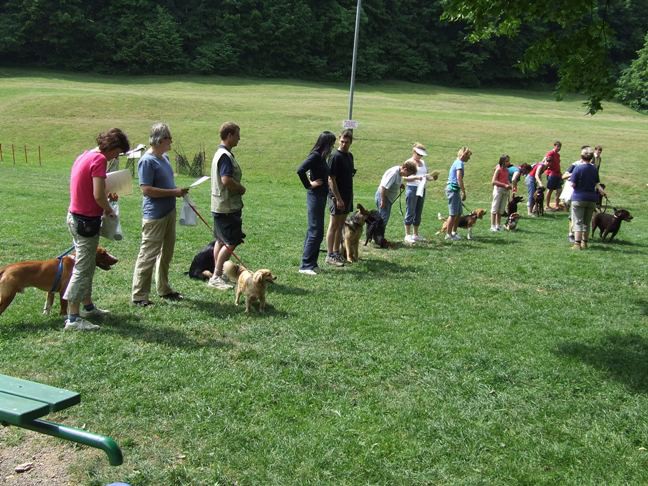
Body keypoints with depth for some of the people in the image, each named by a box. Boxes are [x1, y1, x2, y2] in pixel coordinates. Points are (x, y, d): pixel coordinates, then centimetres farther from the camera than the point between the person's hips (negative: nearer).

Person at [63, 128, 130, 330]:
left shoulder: (85, 156, 11)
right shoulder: (99, 160, -18)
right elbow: (98, 195, -24)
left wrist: (104, 205, 9)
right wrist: (109, 210, -6)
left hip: (76, 216, 10)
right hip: (87, 220, -10)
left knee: (86, 266, 20)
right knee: (83, 269, -6)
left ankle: (88, 306, 32)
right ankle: (73, 318, -3)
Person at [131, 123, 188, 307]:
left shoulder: (164, 157, 11)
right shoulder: (147, 161, -17)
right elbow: (147, 189, -22)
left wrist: (178, 191, 5)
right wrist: (174, 192, -20)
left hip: (169, 212, 9)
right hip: (154, 216, -9)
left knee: (166, 253, 18)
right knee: (148, 255, -4)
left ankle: (164, 289, 31)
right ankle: (138, 295, 3)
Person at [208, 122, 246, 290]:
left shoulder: (220, 153, 14)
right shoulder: (226, 156, -18)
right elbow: (226, 180, -28)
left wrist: (238, 188, 9)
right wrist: (241, 189, -13)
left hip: (219, 205, 11)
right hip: (227, 206, -11)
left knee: (221, 241, 16)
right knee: (231, 243, -7)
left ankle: (217, 274, 23)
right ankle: (216, 277, -5)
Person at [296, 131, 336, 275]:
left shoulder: (321, 157, 11)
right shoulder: (315, 156, -15)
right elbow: (300, 170, -26)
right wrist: (309, 185, -17)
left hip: (320, 196, 9)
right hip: (315, 196, -9)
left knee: (314, 231, 13)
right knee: (316, 232, -7)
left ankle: (311, 263, 19)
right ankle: (306, 265, -2)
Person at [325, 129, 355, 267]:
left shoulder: (349, 156, 10)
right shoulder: (335, 156, -15)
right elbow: (331, 179, -18)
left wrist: (350, 197, 16)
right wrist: (338, 198, -20)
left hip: (347, 196, 8)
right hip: (337, 196, -8)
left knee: (340, 226, 13)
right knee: (333, 226, -2)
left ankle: (336, 253, 21)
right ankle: (330, 255, 3)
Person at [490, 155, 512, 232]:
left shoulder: (507, 170, 10)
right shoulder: (498, 169, -10)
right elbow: (493, 181, -16)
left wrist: (509, 185, 2)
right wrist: (504, 185, -18)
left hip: (505, 190, 7)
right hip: (498, 189, -7)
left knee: (501, 209, 10)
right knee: (495, 208, -3)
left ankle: (498, 225, 16)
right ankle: (492, 226, -1)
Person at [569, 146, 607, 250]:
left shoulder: (578, 168, -12)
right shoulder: (594, 169, 4)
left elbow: (573, 184, -14)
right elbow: (596, 184, 7)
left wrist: (570, 179, 5)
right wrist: (602, 191, 23)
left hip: (579, 199, -5)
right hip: (591, 199, 5)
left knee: (578, 222, -2)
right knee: (587, 223, 15)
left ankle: (577, 244, -8)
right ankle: (584, 243, 22)